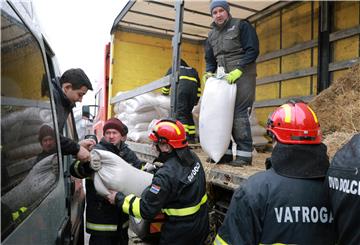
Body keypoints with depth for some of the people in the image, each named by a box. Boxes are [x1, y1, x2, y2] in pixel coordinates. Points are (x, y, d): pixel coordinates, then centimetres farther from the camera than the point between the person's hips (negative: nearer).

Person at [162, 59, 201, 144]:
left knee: (181, 113, -7)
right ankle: (192, 137, 11)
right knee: (188, 113, 13)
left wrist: (165, 93, 46)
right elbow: (198, 85, 25)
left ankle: (185, 137, -21)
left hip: (182, 86, -4)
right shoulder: (193, 70, 36)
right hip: (194, 88, 4)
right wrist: (197, 98, 26)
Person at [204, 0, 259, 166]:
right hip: (223, 78, 6)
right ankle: (225, 152, 9)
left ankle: (244, 154, -6)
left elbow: (252, 51, -6)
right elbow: (210, 59, 23)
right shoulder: (212, 35, 20)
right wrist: (209, 72, 2)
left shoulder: (241, 26, 2)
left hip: (242, 76, -6)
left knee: (240, 114, -13)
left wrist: (238, 71, -16)